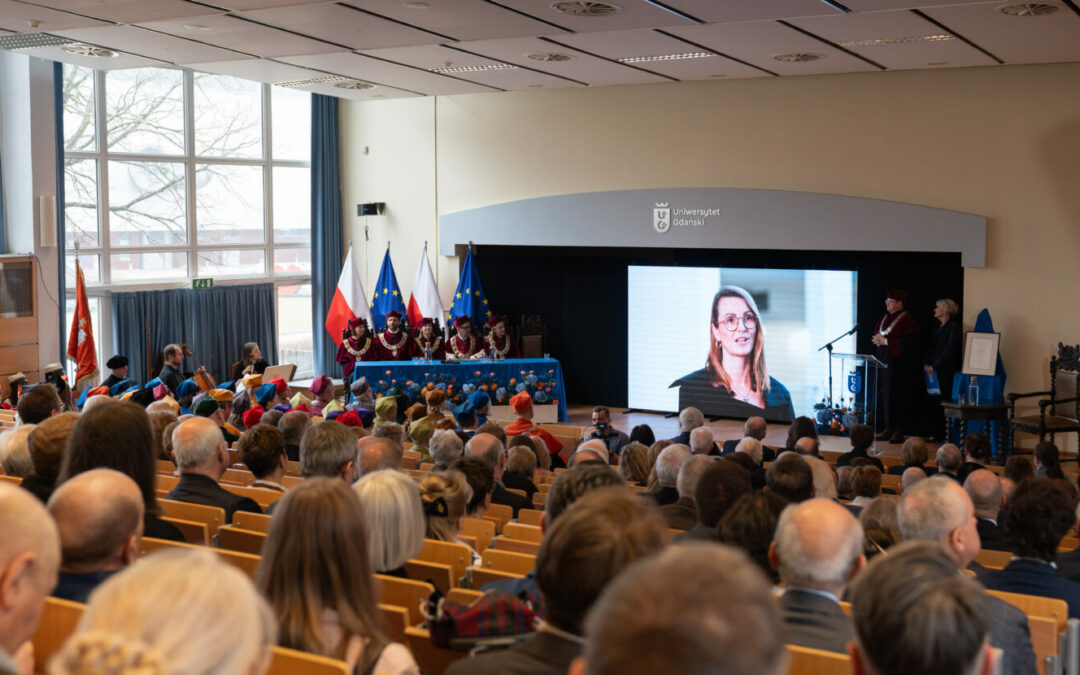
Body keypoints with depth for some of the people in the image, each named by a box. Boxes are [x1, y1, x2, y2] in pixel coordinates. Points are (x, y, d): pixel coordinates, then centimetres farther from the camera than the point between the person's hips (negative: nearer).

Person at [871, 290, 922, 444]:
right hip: (884, 361, 7)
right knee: (885, 395, 7)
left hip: (899, 364, -7)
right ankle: (889, 429, 12)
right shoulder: (885, 317, 13)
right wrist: (877, 339, -4)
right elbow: (876, 333, 20)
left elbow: (908, 342, -18)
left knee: (899, 395, -4)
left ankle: (899, 431, 0)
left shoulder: (906, 319, -10)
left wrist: (886, 341, -17)